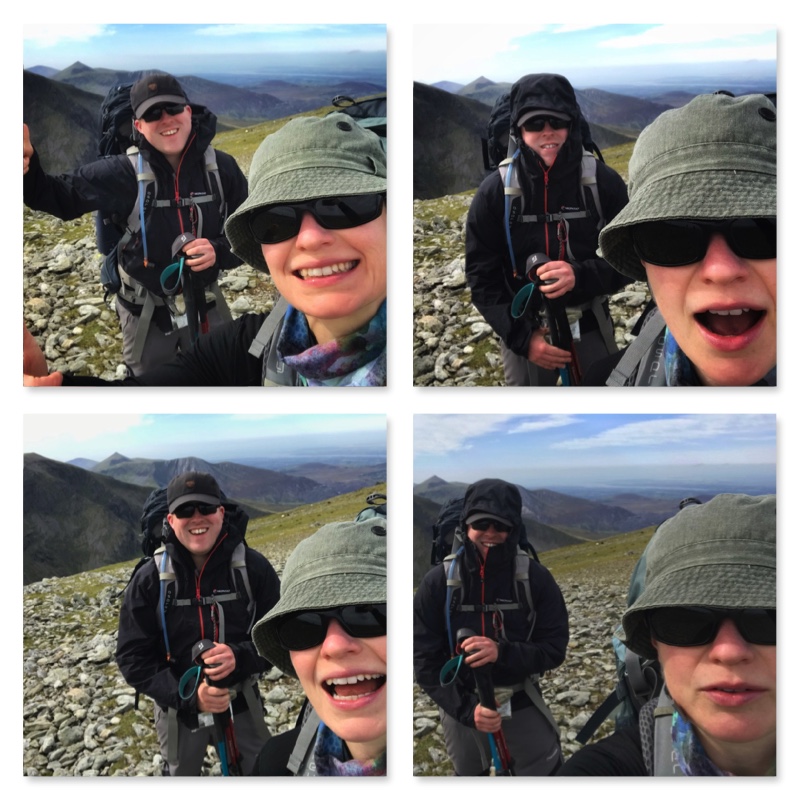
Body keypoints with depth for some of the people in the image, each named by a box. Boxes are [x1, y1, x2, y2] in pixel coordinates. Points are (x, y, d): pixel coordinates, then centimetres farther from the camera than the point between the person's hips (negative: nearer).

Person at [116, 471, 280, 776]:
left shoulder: (253, 567, -13)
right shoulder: (149, 579, -12)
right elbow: (133, 657, -11)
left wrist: (240, 657, -29)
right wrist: (187, 697, -25)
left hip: (242, 703, 0)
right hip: (177, 709, 0)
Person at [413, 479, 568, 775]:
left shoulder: (535, 578, -13)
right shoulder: (438, 583, -14)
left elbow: (554, 649, -11)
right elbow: (425, 662, -11)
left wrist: (502, 652, -30)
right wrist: (467, 709, -23)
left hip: (522, 706, -1)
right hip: (461, 708, 1)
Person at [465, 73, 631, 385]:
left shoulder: (604, 182, -9)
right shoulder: (495, 192, -10)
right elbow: (482, 277, -6)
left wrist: (581, 276, -27)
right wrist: (522, 337, -17)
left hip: (590, 326, 0)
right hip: (522, 330, 0)